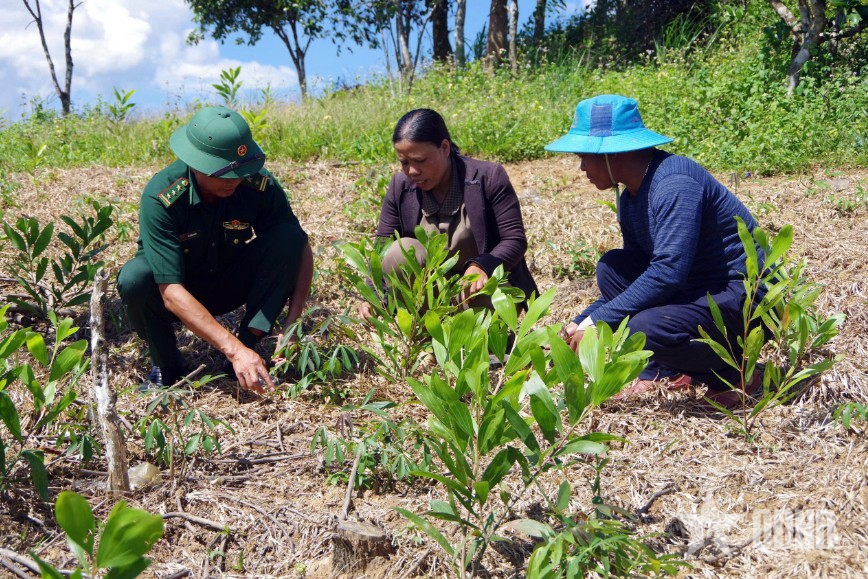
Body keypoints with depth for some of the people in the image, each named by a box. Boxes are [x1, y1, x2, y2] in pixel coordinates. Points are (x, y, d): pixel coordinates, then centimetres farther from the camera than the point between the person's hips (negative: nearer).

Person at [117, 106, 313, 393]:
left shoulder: (260, 185, -23)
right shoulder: (160, 197, -31)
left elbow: (301, 248, -13)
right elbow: (172, 293, -36)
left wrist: (293, 323, -28)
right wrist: (234, 349, -45)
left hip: (229, 283, 2)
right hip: (179, 295, -2)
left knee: (287, 236, -23)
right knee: (134, 278, -35)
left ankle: (251, 341, -16)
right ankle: (166, 363, -8)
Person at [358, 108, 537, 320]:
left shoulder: (488, 177, -17)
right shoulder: (400, 186, -7)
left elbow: (515, 239, -16)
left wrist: (482, 266, -37)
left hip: (483, 287, -2)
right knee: (399, 251, -26)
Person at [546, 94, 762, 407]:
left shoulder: (674, 184, -22)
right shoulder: (630, 198, 7)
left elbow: (667, 272, -31)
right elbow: (634, 276, 14)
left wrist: (596, 322, -26)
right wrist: (580, 324, 5)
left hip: (746, 299, -9)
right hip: (696, 290, 9)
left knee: (646, 328, -31)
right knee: (610, 268, 0)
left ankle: (737, 375, -4)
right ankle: (657, 372, -1)